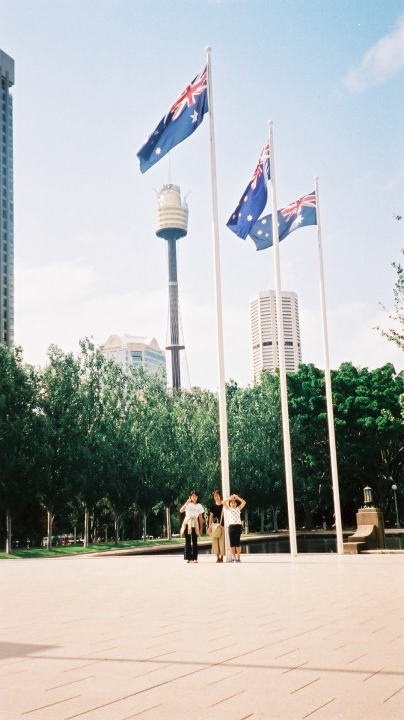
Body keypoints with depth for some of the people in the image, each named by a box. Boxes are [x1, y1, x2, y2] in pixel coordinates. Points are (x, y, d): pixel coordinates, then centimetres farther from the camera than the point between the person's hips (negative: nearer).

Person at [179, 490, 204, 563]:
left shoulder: (199, 506, 10)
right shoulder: (187, 504, 4)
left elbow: (200, 517, 10)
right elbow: (181, 510, -14)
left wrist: (201, 528, 6)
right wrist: (187, 502, -20)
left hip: (195, 524, 1)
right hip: (187, 523, -1)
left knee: (194, 541, 0)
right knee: (188, 541, -3)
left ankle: (194, 558, 3)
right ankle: (188, 558, -1)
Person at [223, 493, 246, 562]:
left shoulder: (238, 509, 15)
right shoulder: (228, 509, 12)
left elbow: (244, 502, 8)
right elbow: (223, 502, 0)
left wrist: (237, 498, 8)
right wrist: (230, 498, 4)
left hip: (238, 526, 0)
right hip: (231, 526, 0)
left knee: (237, 542, -3)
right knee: (232, 542, 0)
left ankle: (238, 557, -1)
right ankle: (233, 557, 6)